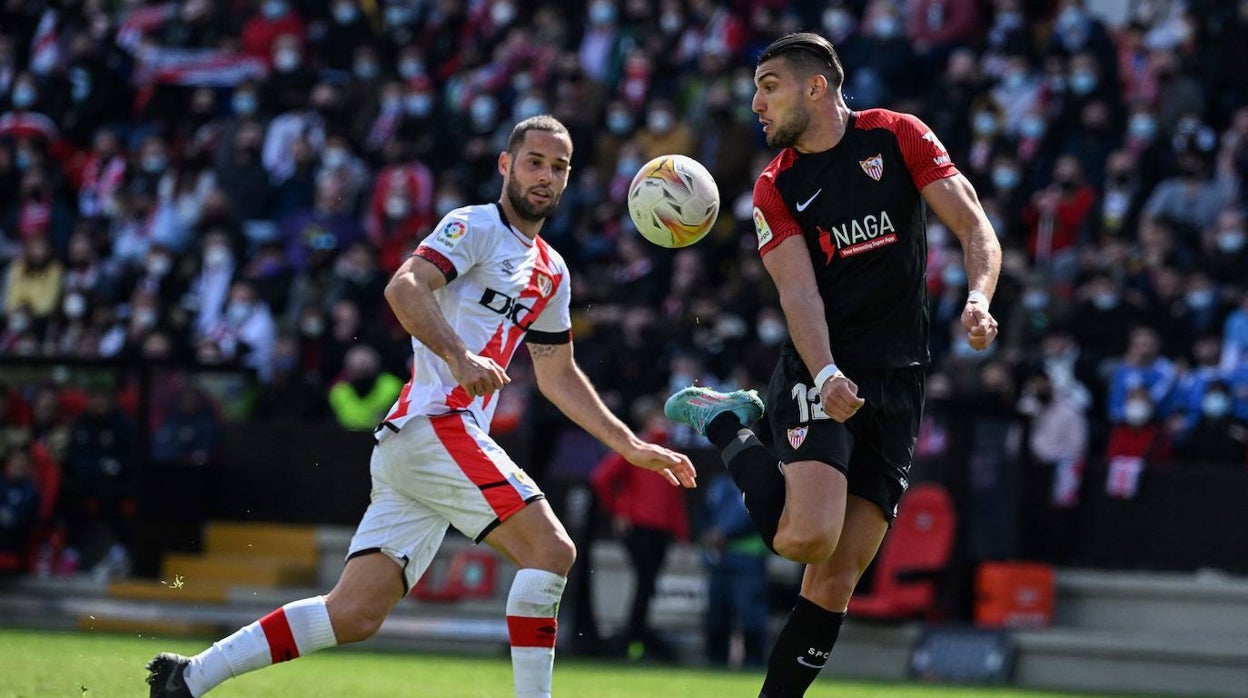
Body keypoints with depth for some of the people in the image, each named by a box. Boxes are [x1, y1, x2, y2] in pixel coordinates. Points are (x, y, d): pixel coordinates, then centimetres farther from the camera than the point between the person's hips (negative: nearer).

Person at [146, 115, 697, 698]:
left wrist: (631, 446, 28)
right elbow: (404, 287, -17)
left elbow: (559, 377, 32)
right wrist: (459, 357, -31)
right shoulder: (476, 226, -1)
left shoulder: (552, 274, 24)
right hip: (433, 425, -8)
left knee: (354, 616, 0)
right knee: (551, 551, -17)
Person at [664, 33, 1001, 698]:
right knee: (809, 537, -23)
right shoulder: (776, 187, 4)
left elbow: (974, 227, -1)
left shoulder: (898, 137, 5)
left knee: (838, 577, -3)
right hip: (819, 378, -1)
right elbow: (800, 293, -8)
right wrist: (825, 374, -26)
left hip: (898, 385, 1)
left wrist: (978, 300, -21)